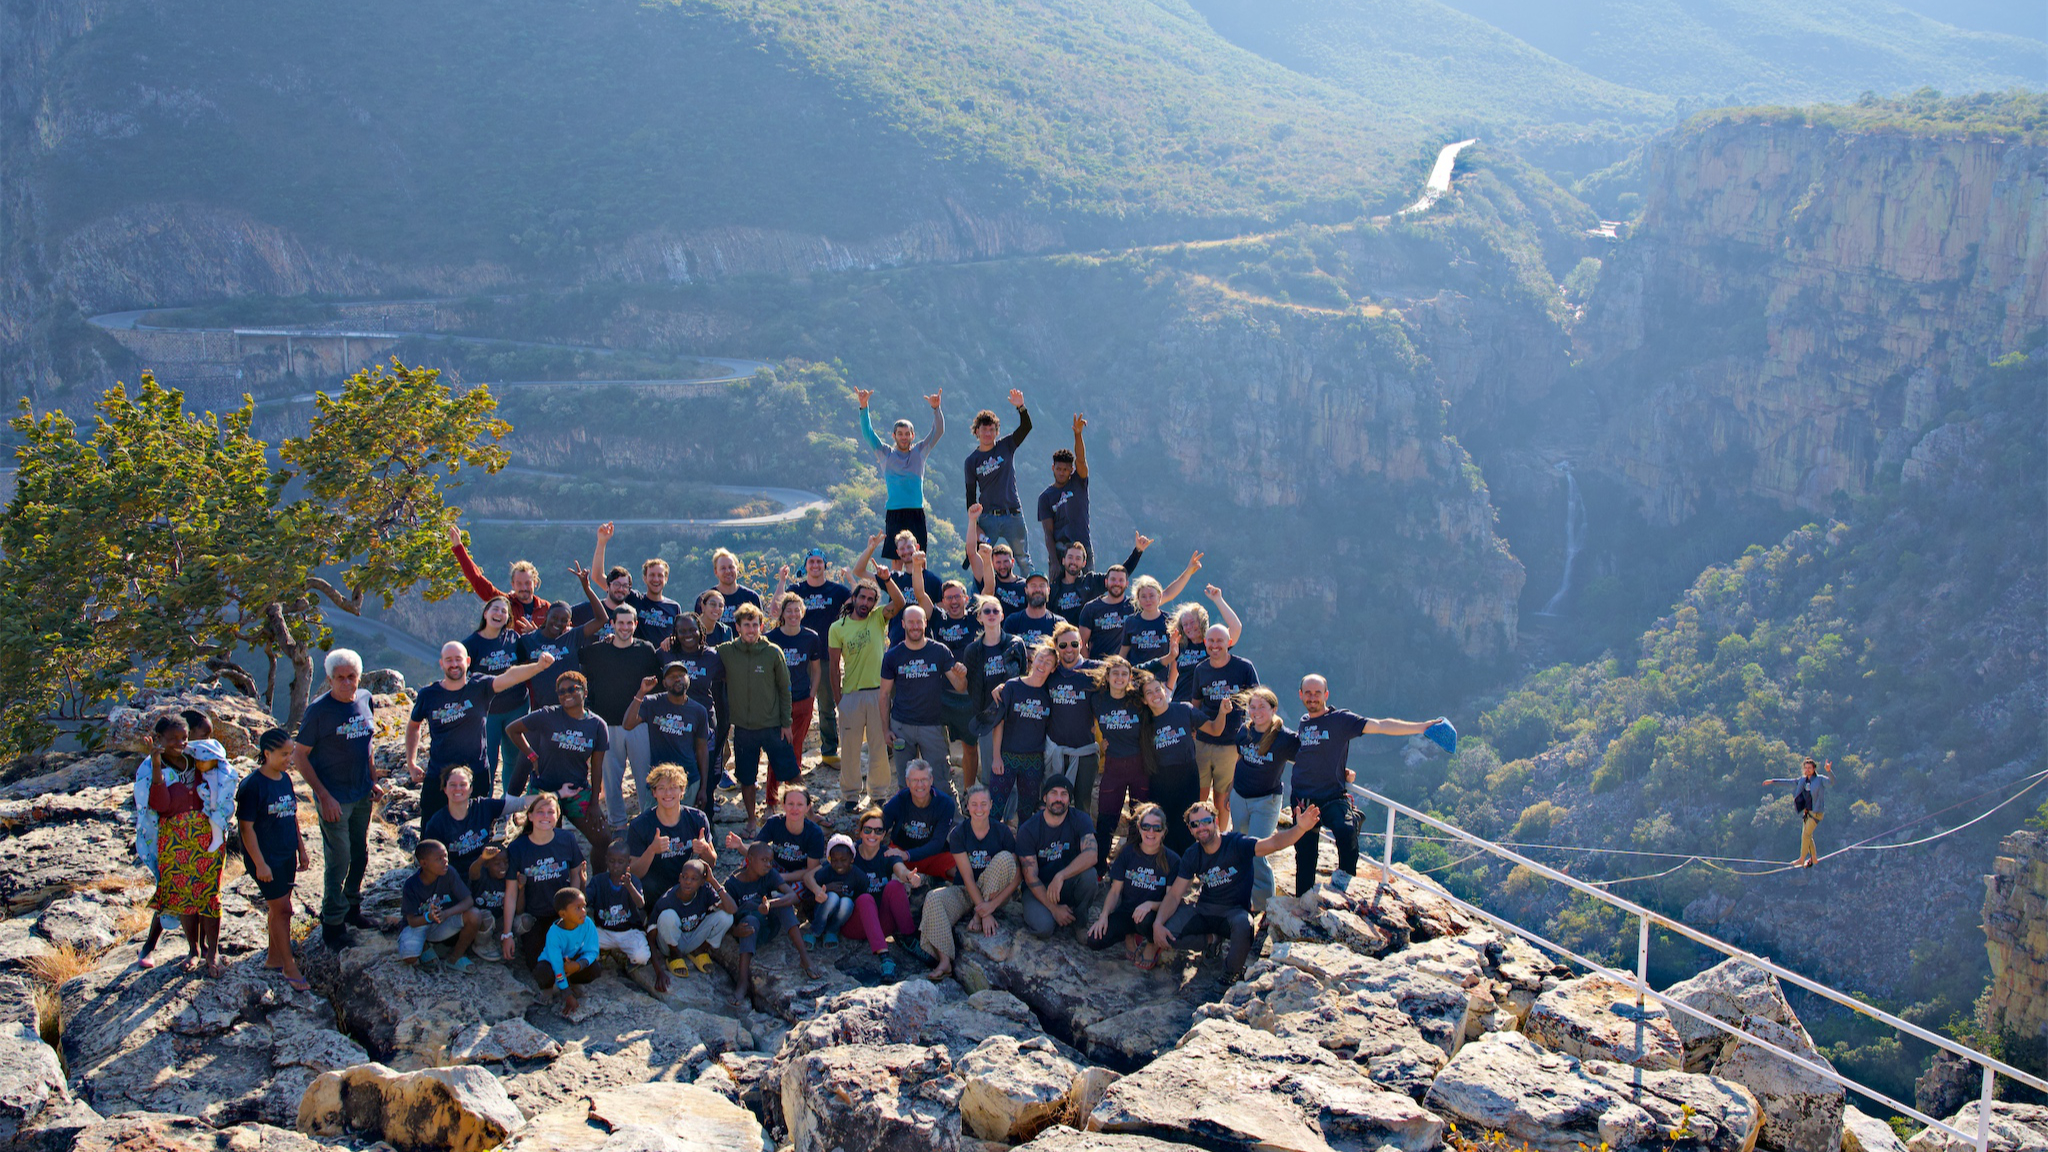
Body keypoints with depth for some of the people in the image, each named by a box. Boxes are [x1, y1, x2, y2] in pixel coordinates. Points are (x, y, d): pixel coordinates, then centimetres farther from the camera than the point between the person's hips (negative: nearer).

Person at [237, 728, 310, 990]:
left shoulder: (285, 779, 5)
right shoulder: (253, 785, -18)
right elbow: (246, 827, -17)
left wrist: (302, 850, 15)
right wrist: (260, 864, -18)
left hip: (287, 855, 7)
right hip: (265, 857, -7)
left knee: (278, 908, 16)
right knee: (282, 908, -3)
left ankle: (274, 957, 29)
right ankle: (289, 968, 6)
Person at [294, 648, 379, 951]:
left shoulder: (365, 700, 2)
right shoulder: (319, 710, -16)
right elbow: (299, 756, -12)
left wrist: (371, 781, 13)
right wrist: (324, 796, -17)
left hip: (362, 795, 6)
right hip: (334, 798, -6)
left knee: (360, 855, 17)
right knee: (338, 861, -2)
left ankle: (352, 908, 34)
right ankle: (332, 923, 10)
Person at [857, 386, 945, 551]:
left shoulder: (920, 451, 12)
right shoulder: (886, 454, 10)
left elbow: (938, 432, 3)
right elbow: (868, 433, 1)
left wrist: (936, 408, -13)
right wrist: (864, 407, -12)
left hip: (917, 514, 1)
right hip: (894, 514, -1)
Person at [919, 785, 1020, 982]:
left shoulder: (1002, 831, -7)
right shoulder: (958, 833, -6)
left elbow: (1017, 876, -10)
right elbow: (967, 877, -12)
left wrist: (992, 905, -23)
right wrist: (984, 912, -21)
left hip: (996, 892, 0)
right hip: (965, 892, 1)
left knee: (1005, 858, -26)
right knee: (934, 899, -28)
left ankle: (977, 916, -18)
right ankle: (945, 961, -37)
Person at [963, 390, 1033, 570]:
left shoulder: (1006, 446, 5)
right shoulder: (972, 460, 5)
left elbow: (1026, 427, -8)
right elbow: (971, 493, 6)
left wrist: (1021, 407, -25)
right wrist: (972, 522, -1)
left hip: (1013, 515, 0)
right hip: (987, 518, 0)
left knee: (1024, 559, 2)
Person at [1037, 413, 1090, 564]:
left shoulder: (1078, 483, 8)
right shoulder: (1045, 497, 6)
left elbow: (1081, 460, -11)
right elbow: (1048, 532, 0)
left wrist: (1077, 434, -28)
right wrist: (1054, 561, -12)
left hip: (1083, 547, 1)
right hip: (1058, 551, -1)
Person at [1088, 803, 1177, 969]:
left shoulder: (1171, 861, -5)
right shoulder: (1128, 853, 0)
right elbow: (1115, 891, 2)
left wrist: (1150, 905, -29)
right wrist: (1104, 916, -15)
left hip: (1153, 914, -2)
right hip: (1126, 912, 2)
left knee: (1145, 920, -40)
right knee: (1095, 940, -23)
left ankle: (1153, 945, -3)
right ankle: (1130, 937, 8)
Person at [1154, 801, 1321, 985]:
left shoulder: (1236, 844, -15)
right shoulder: (1191, 856, 0)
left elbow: (1272, 843, -31)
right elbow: (1174, 895, -2)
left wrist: (1300, 829, -52)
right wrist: (1157, 924, -20)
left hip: (1235, 910, -4)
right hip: (1204, 910, 4)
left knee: (1243, 924, -40)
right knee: (1165, 932, -21)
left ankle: (1232, 974, -11)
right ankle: (1207, 941, 11)